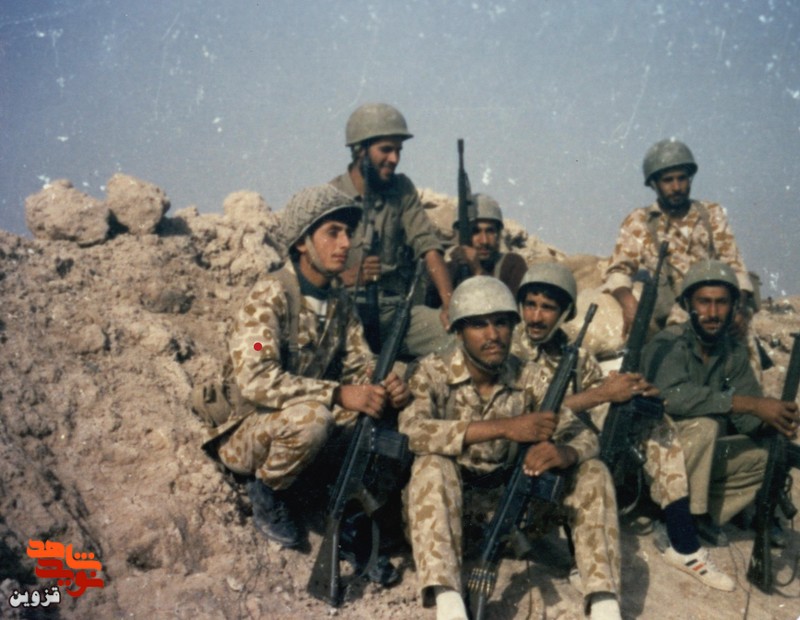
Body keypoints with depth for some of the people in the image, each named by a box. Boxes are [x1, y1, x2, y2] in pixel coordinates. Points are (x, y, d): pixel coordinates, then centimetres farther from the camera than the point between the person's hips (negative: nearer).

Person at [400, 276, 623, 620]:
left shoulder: (528, 378, -2)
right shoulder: (433, 372, -12)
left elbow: (583, 436, -6)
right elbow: (410, 431, -32)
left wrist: (564, 453, -33)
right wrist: (505, 427, -38)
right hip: (443, 503, -3)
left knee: (592, 472, -12)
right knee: (433, 463, -34)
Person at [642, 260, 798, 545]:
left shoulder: (734, 353, 4)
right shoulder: (668, 344, -17)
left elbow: (745, 416, -1)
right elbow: (673, 396, -36)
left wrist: (772, 420, -25)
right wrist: (752, 404, -36)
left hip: (704, 454, 7)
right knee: (703, 425, -32)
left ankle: (703, 517, -6)